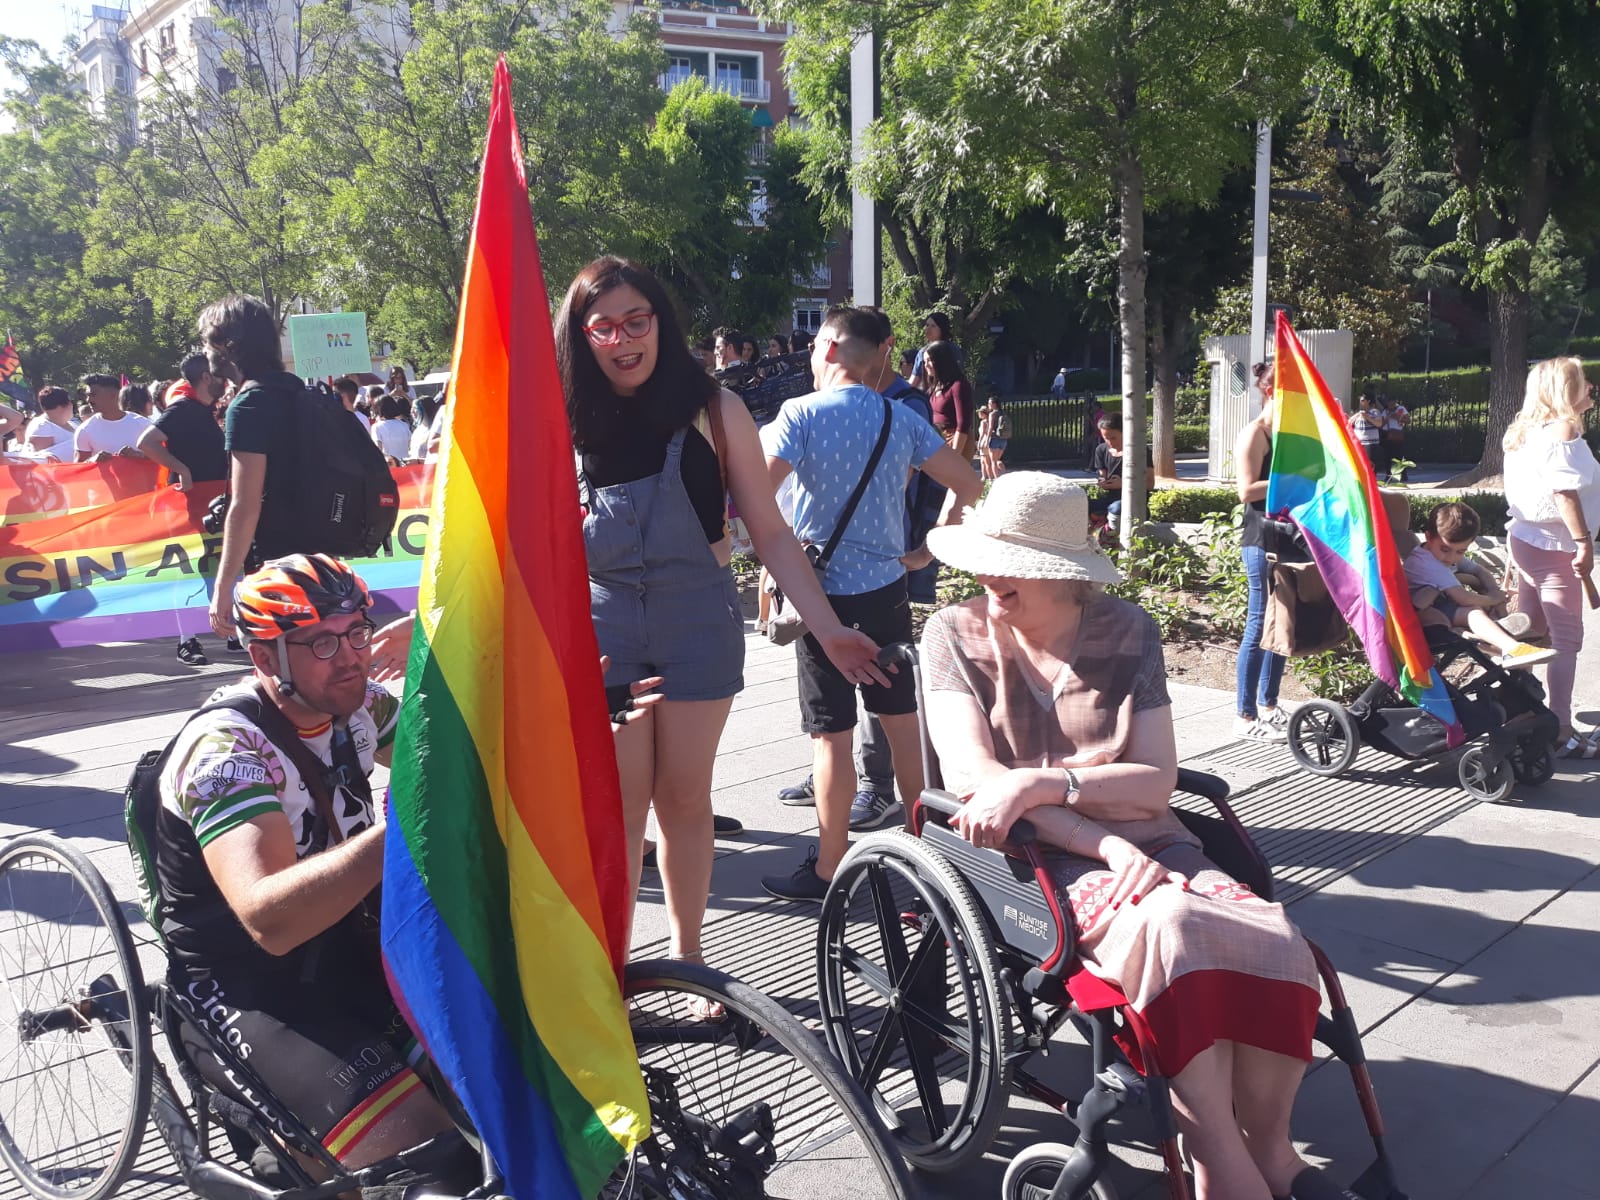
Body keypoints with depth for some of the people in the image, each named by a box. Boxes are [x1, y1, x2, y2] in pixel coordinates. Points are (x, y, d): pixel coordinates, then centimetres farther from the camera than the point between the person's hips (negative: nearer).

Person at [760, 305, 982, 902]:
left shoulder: (802, 413, -9)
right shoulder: (902, 419, 6)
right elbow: (968, 483, 8)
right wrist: (928, 551, 10)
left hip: (823, 592, -5)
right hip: (887, 589, 5)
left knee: (831, 735, 1)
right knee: (902, 720, 15)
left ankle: (829, 869, 9)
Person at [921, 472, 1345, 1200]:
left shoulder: (1127, 631, 7)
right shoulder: (955, 634, 2)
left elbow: (1156, 782, 0)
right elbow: (970, 776, -10)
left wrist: (1040, 784, -18)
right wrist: (1107, 845, -19)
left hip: (1148, 848, 3)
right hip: (1039, 864, -3)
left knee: (1276, 941, -27)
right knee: (1172, 928, -35)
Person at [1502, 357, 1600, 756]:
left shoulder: (1530, 428, 13)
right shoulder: (1563, 428, -14)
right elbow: (1565, 491, -23)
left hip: (1526, 539, 10)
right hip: (1553, 546, -10)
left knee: (1531, 633, 17)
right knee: (1566, 640, -6)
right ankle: (1562, 733, -5)